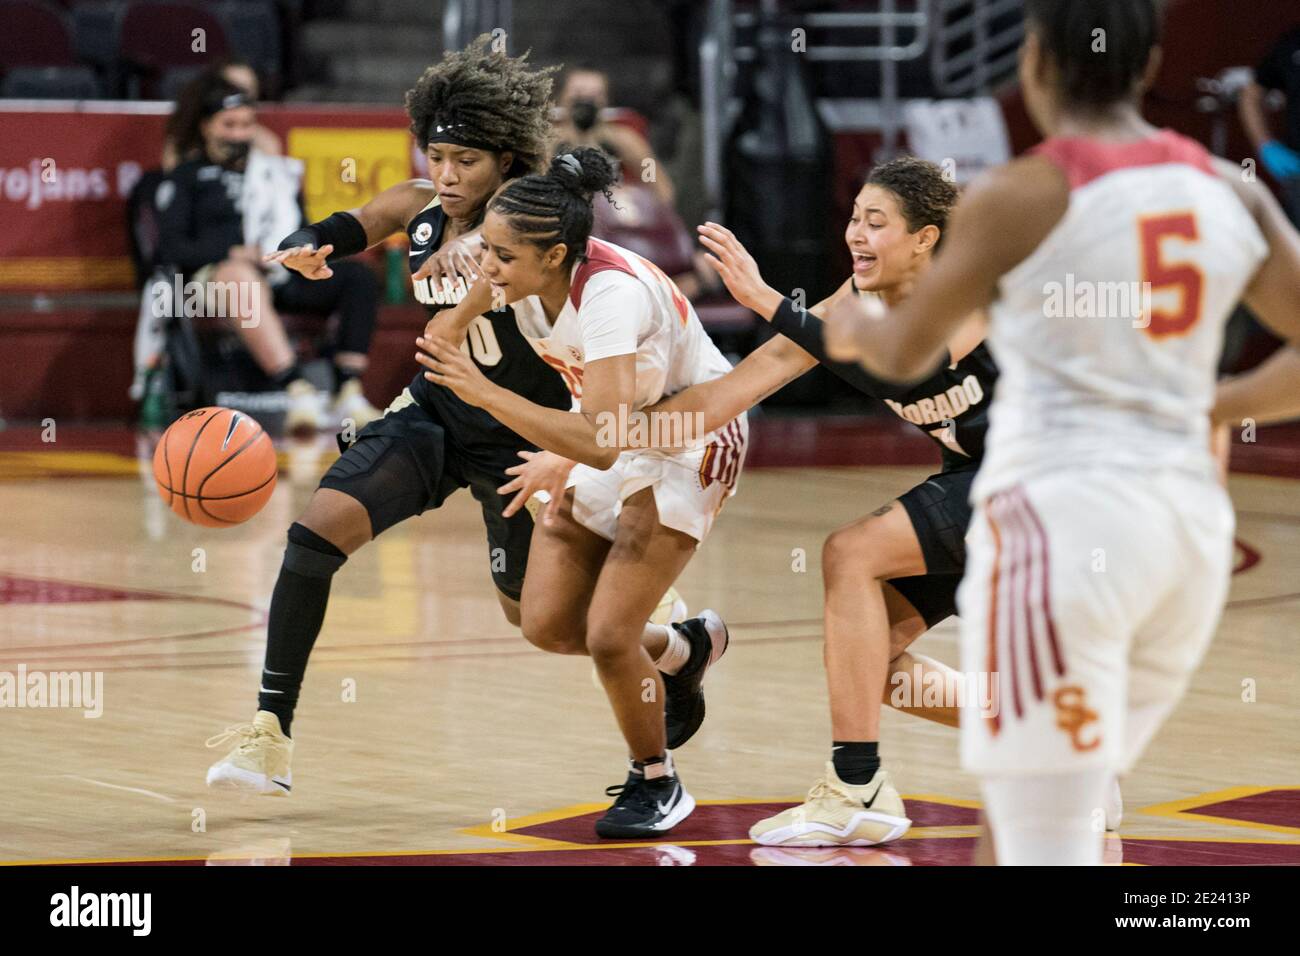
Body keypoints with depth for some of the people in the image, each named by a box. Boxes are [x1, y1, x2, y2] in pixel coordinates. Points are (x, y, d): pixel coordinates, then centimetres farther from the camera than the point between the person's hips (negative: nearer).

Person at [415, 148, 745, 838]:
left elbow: (601, 443, -43)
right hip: (614, 436, 8)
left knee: (608, 636, -15)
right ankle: (685, 651, 31)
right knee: (546, 625, 3)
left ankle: (656, 783, 10)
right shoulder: (524, 282, -15)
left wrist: (484, 393, -45)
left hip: (689, 444, -8)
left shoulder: (610, 295, -36)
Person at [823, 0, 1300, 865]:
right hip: (1192, 524, 6)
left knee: (1046, 846, -7)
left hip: (1062, 513, -6)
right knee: (1069, 816, 23)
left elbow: (906, 354, 5)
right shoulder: (1230, 192, 7)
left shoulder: (1019, 198, -7)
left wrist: (855, 326, 28)